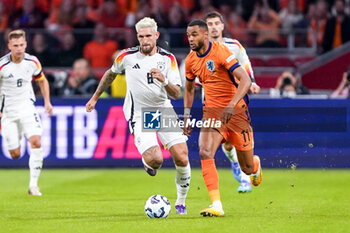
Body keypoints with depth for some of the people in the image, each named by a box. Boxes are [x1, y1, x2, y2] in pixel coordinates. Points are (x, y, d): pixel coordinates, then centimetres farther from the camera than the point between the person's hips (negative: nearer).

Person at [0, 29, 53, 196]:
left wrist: (47, 101, 7)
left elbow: (42, 80, 16)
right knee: (15, 154, -2)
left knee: (36, 141, -21)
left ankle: (33, 184, -16)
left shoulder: (32, 62, -3)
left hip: (27, 107, 2)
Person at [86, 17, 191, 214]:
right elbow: (111, 74, 17)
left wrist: (164, 81, -27)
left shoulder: (168, 59, -3)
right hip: (139, 115, -2)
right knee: (155, 159, -22)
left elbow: (176, 94, -7)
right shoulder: (127, 56, -4)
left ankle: (181, 202, 11)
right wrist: (95, 98, 24)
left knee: (182, 158, -11)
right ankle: (148, 163, 18)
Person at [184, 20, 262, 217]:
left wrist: (231, 106, -34)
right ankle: (216, 206, -25)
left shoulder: (221, 51, -17)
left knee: (247, 168, 6)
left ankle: (256, 164, 46)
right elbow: (189, 89, 22)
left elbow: (245, 80, -24)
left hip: (236, 110, -4)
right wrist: (187, 116, 12)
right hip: (212, 111, 4)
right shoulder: (191, 60, 3)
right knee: (205, 153, -23)